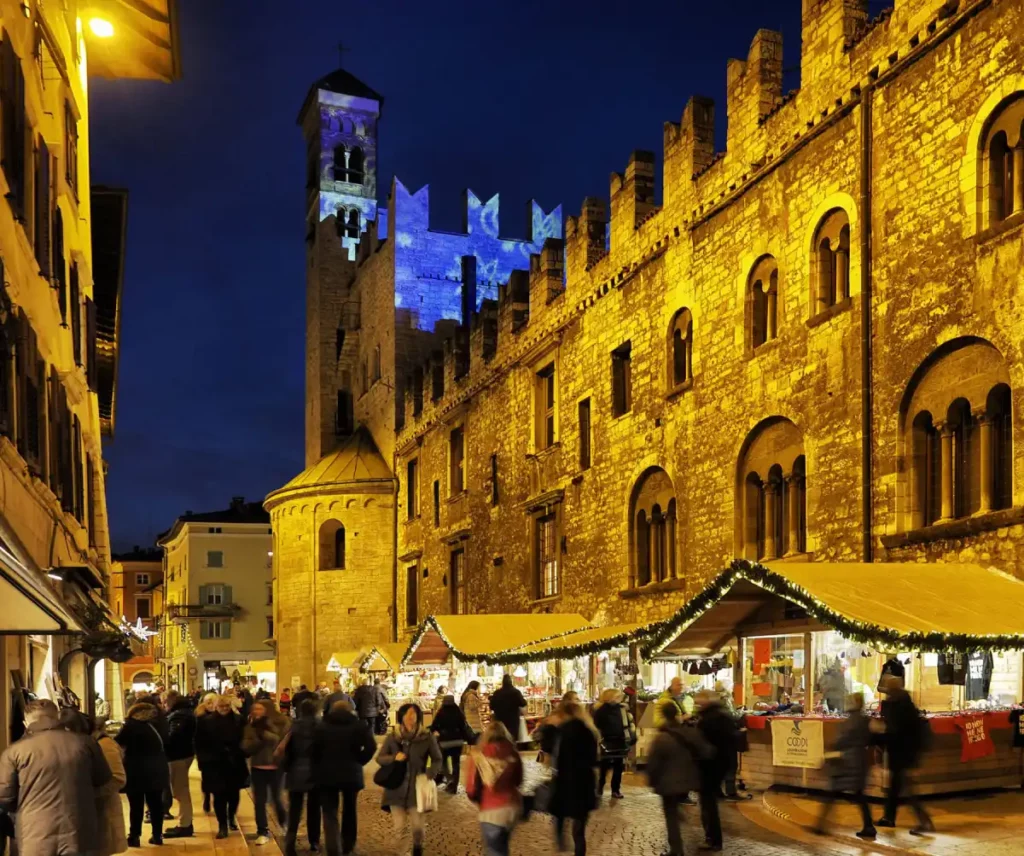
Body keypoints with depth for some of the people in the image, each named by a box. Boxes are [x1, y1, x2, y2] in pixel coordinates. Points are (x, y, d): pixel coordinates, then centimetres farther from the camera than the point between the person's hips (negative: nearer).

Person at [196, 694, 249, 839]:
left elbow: (243, 740, 4)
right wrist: (203, 760, -11)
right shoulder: (206, 721, -4)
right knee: (219, 796, -1)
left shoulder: (238, 720, 1)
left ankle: (231, 818, 37)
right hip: (215, 765, -2)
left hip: (235, 764, 2)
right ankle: (222, 825, 9)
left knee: (233, 794, 12)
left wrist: (241, 756, -6)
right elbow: (200, 744, -4)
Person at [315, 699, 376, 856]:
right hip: (351, 774, 1)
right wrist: (358, 761, -2)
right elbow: (371, 746, -14)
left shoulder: (322, 725, 0)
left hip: (327, 774, -1)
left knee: (330, 812, 3)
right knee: (349, 810, 20)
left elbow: (315, 749, -7)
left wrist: (320, 765, 5)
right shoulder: (359, 725, -1)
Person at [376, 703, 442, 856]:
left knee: (417, 826, 4)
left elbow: (437, 760, 3)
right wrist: (394, 757, -15)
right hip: (396, 789, 1)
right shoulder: (392, 737, -3)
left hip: (417, 789, -1)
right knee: (399, 828, 1)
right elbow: (379, 758, 4)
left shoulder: (427, 737, -7)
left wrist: (428, 775, -13)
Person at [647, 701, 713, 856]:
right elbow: (706, 752, 3)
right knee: (675, 813, 23)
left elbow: (652, 763, -15)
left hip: (669, 783, -5)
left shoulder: (660, 738, -20)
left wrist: (652, 781, -1)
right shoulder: (691, 732, -6)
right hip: (687, 780, 5)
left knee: (671, 816, 6)